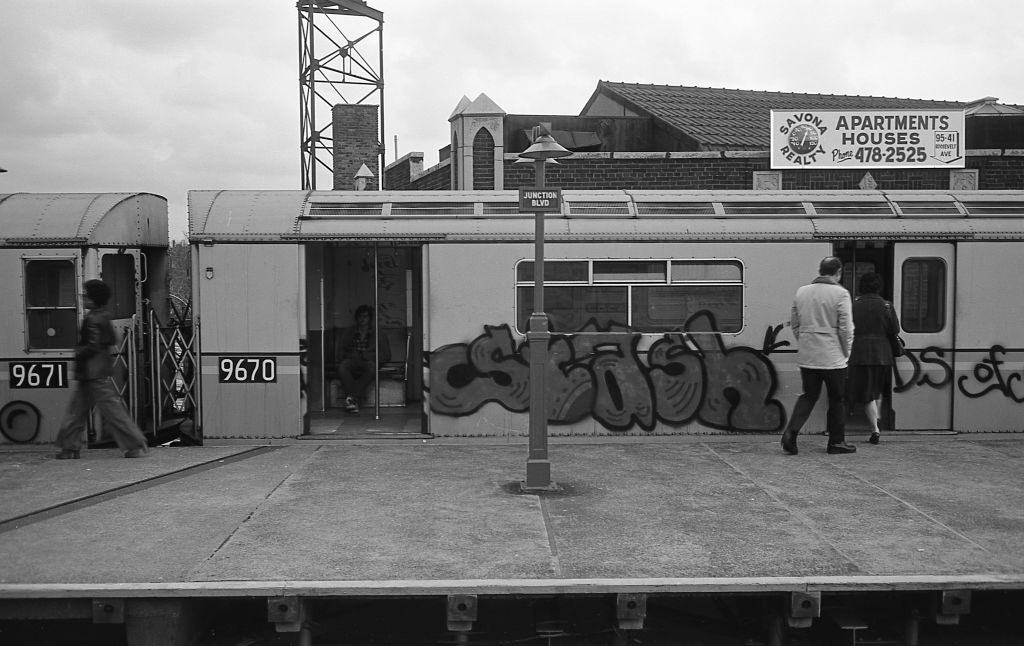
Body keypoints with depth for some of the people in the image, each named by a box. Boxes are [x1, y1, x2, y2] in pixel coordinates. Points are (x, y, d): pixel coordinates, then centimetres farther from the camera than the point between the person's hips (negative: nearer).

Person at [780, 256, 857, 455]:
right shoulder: (840, 293, -10)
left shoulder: (801, 292, 6)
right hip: (832, 357, -5)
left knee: (808, 396, 14)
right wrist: (846, 351, 1)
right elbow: (846, 328, -12)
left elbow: (794, 323, 12)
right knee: (837, 400, 10)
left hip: (806, 356, 5)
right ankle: (836, 442, 17)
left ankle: (790, 432, -3)